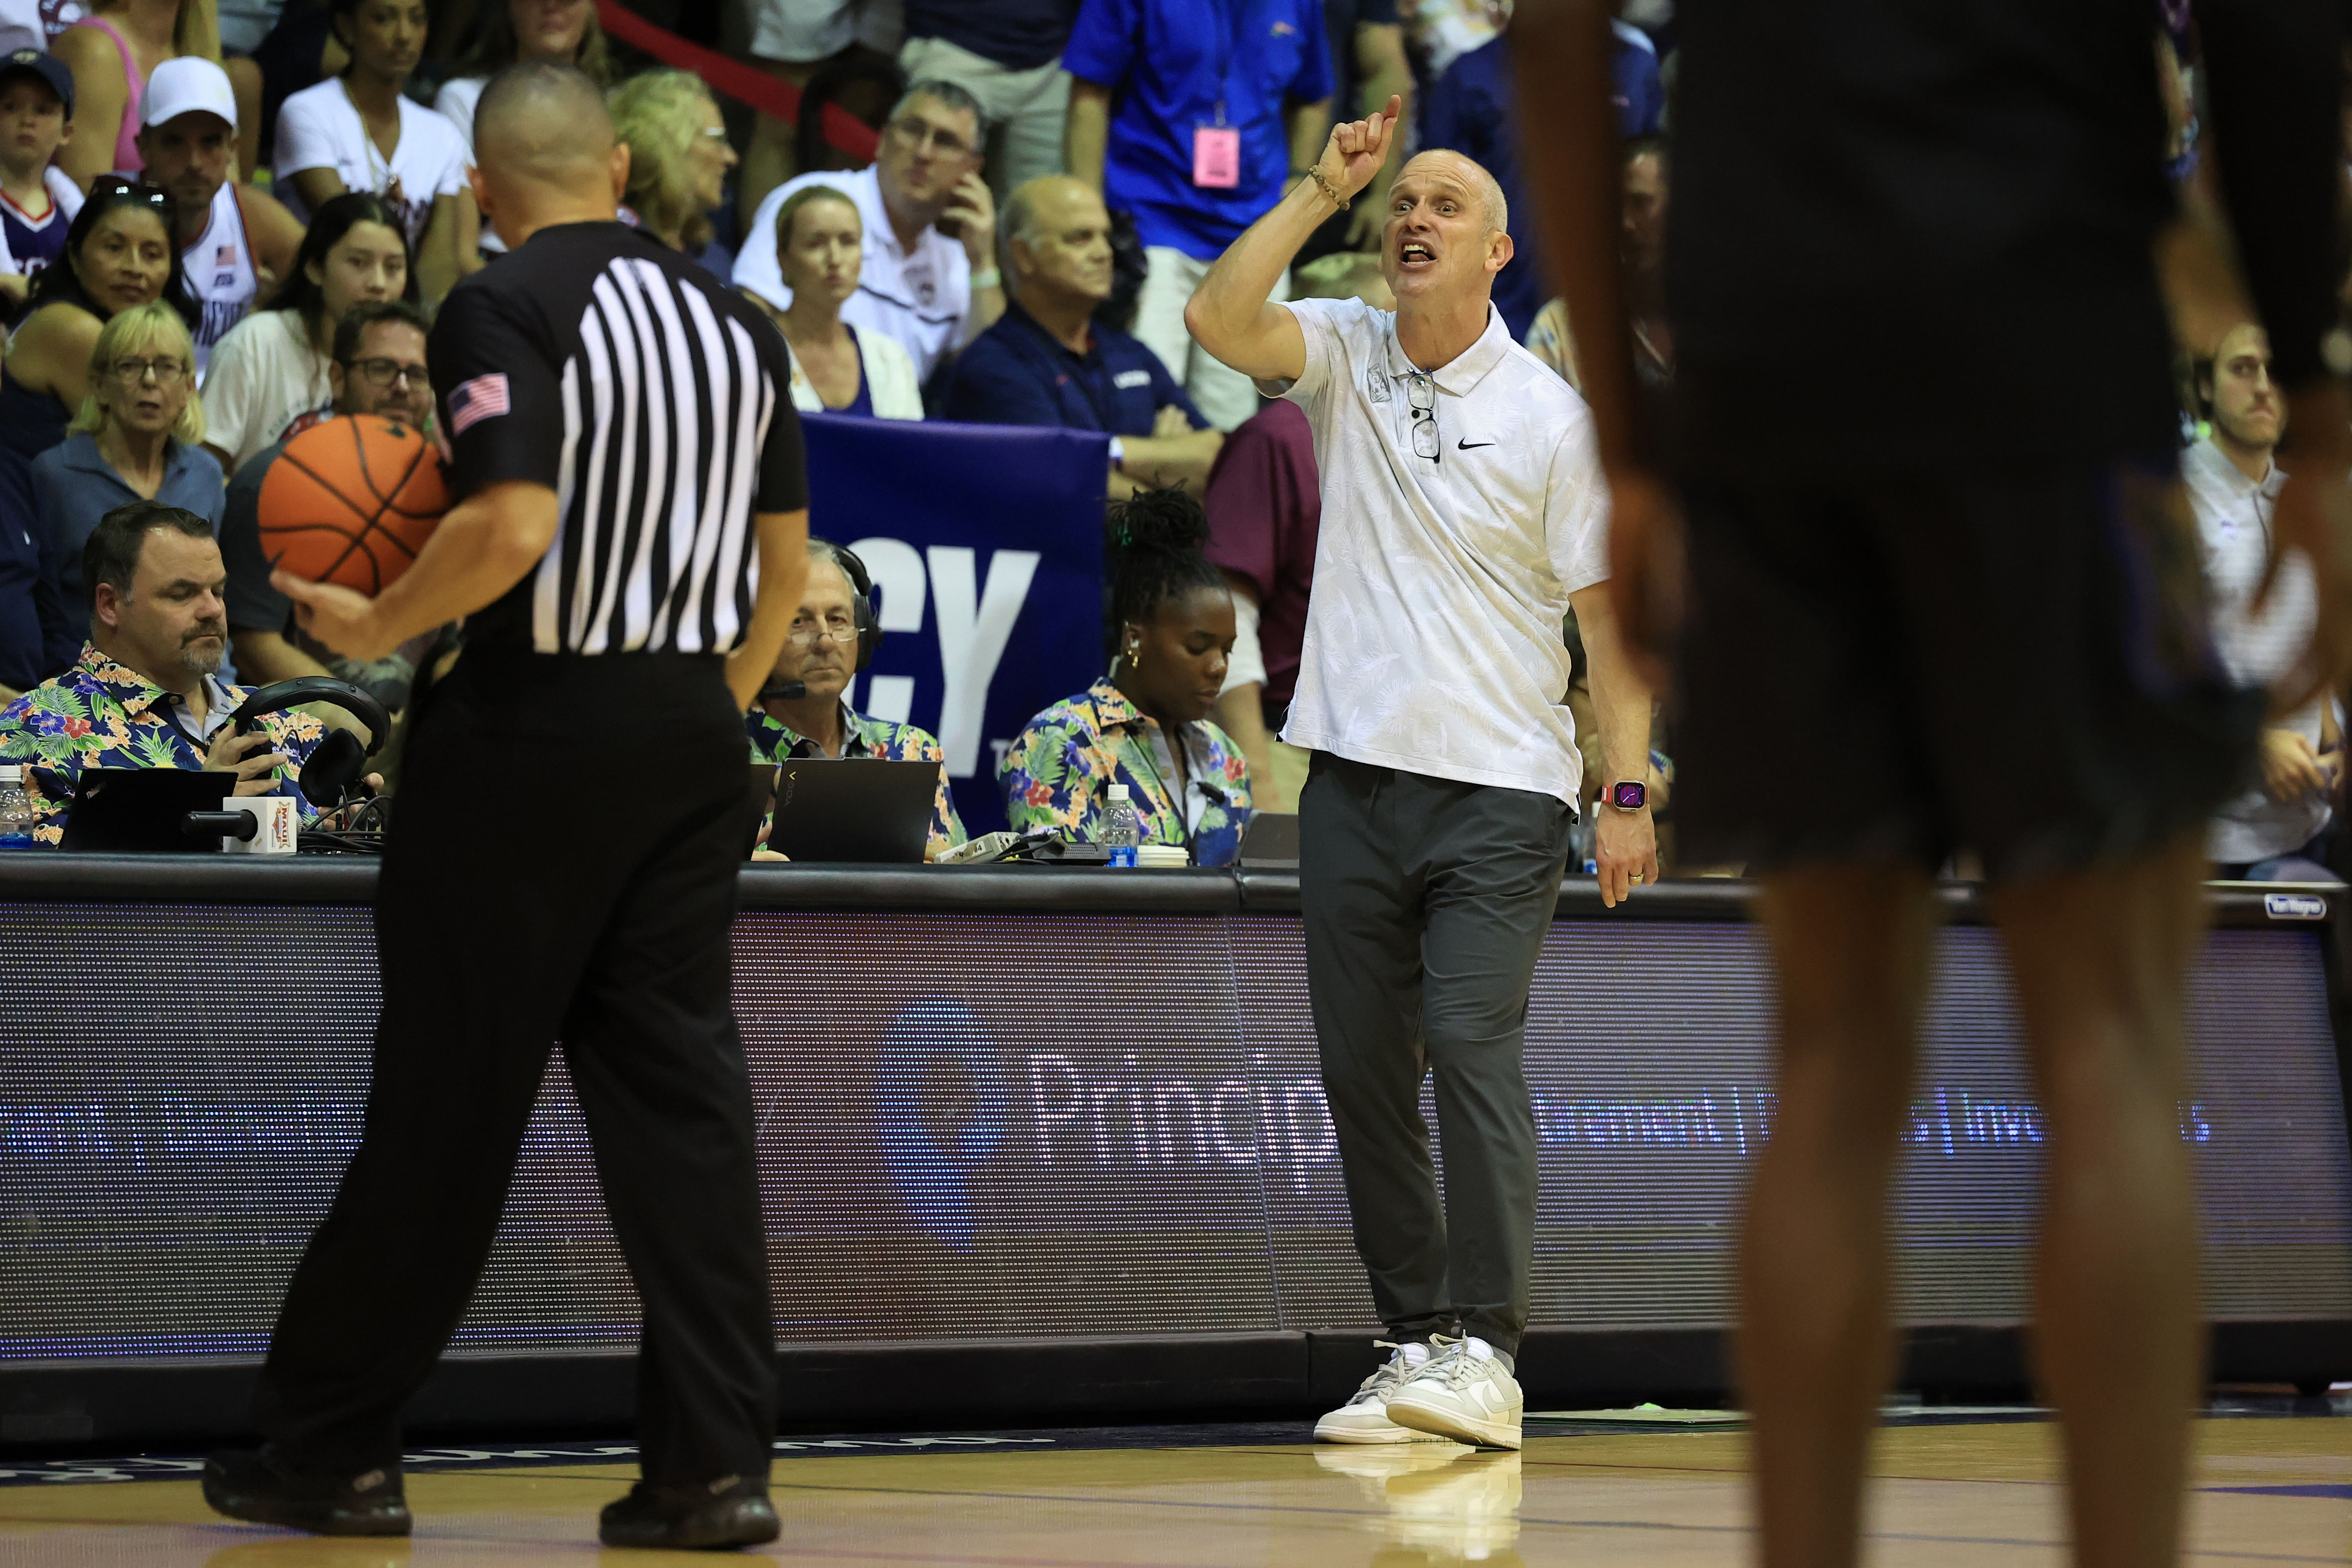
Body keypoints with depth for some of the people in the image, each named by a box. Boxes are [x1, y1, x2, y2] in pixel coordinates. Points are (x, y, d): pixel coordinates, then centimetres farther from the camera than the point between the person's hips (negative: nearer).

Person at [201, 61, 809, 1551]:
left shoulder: (504, 309, -10)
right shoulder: (734, 319, 10)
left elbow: (510, 528, -22)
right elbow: (788, 562, 12)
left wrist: (375, 626, -8)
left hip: (531, 729, -5)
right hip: (692, 734, 5)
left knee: (445, 1104, 2)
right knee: (681, 1092, 6)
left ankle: (330, 1450, 12)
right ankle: (717, 1465, 1)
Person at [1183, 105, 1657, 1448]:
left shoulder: (1553, 417, -2)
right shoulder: (1346, 354, 8)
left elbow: (1610, 614, 0)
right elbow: (1221, 319, -11)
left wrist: (1628, 792, -6)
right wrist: (1321, 192, -13)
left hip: (1500, 792, -4)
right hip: (1352, 774, 4)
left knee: (1473, 1045, -16)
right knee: (1362, 1069, 3)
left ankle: (1485, 1351, -18)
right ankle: (1414, 1338, 11)